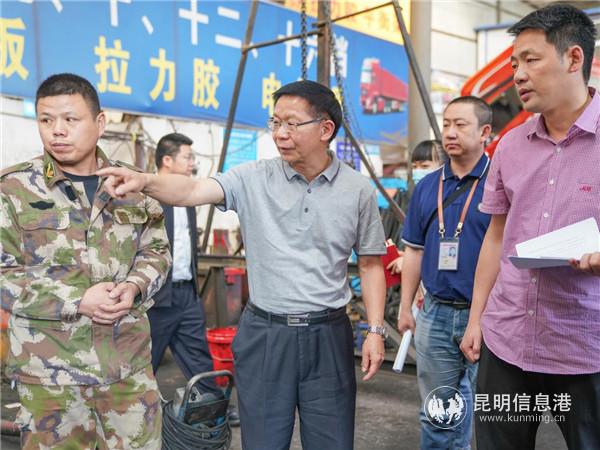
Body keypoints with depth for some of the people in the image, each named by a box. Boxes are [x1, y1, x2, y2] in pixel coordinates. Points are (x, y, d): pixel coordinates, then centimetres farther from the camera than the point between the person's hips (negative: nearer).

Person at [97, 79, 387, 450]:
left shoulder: (358, 190, -1)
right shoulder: (253, 179, -4)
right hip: (264, 335, 0)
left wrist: (375, 330, -1)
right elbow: (192, 190, -17)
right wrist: (145, 181, -37)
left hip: (328, 336, 0)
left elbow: (370, 264, 5)